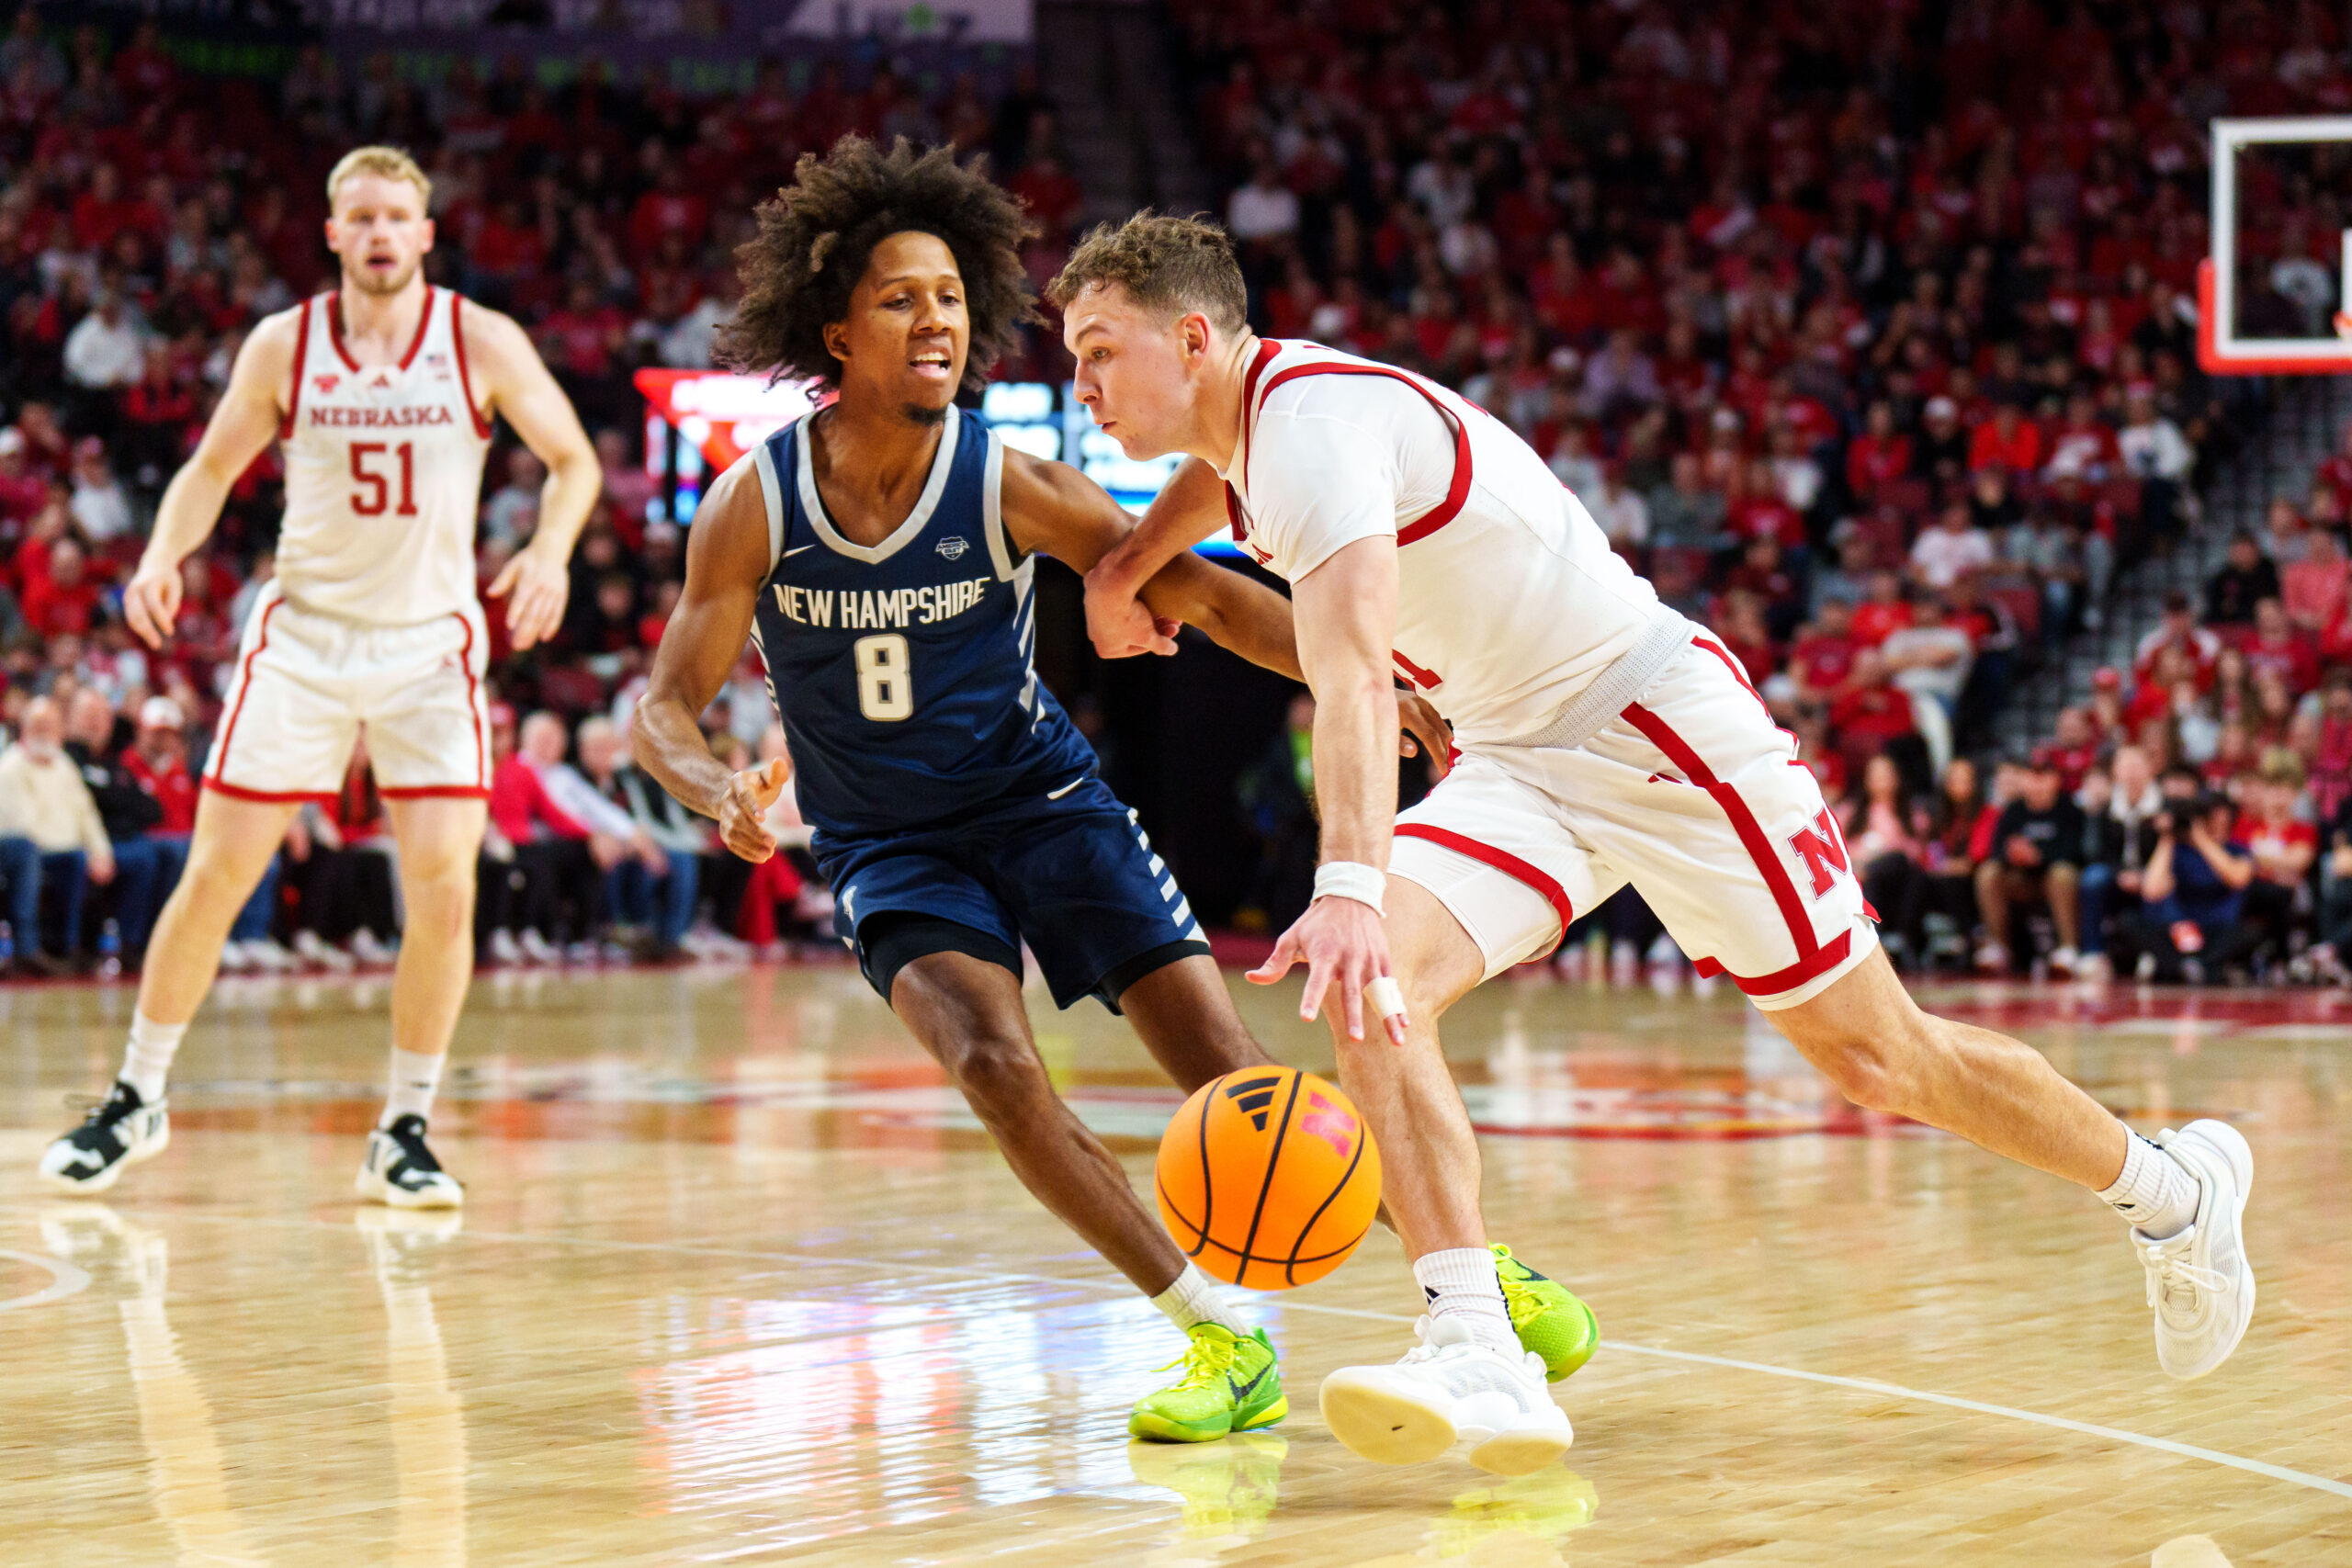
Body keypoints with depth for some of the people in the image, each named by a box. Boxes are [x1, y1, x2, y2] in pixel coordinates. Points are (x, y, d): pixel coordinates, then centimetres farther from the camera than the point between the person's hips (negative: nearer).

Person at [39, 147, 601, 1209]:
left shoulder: (482, 344, -6)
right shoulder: (284, 346, -2)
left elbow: (574, 460, 2)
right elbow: (213, 468, 8)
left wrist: (550, 551, -18)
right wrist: (164, 554, -12)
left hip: (430, 643, -1)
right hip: (303, 634, 1)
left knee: (444, 890, -11)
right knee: (216, 877, 1)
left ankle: (403, 1133, 4)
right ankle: (136, 1101, 18)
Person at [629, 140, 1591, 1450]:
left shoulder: (1007, 484, -16)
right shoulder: (756, 505, -15)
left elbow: (1202, 595, -12)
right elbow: (665, 710, -11)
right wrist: (723, 790, -34)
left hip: (1041, 798, 0)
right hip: (889, 842, 0)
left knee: (1228, 1067, -8)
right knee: (994, 1065, -26)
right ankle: (1228, 1339, -18)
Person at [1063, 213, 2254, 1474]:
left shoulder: (1314, 411, -24)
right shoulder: (1251, 421, 5)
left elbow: (1352, 665, -40)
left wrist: (1350, 886, -52)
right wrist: (1130, 559, 18)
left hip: (1654, 720, -8)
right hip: (1514, 763, 8)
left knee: (1880, 1062, 0)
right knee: (1363, 989, -20)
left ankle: (2172, 1189, 25)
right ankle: (1477, 1361, -28)